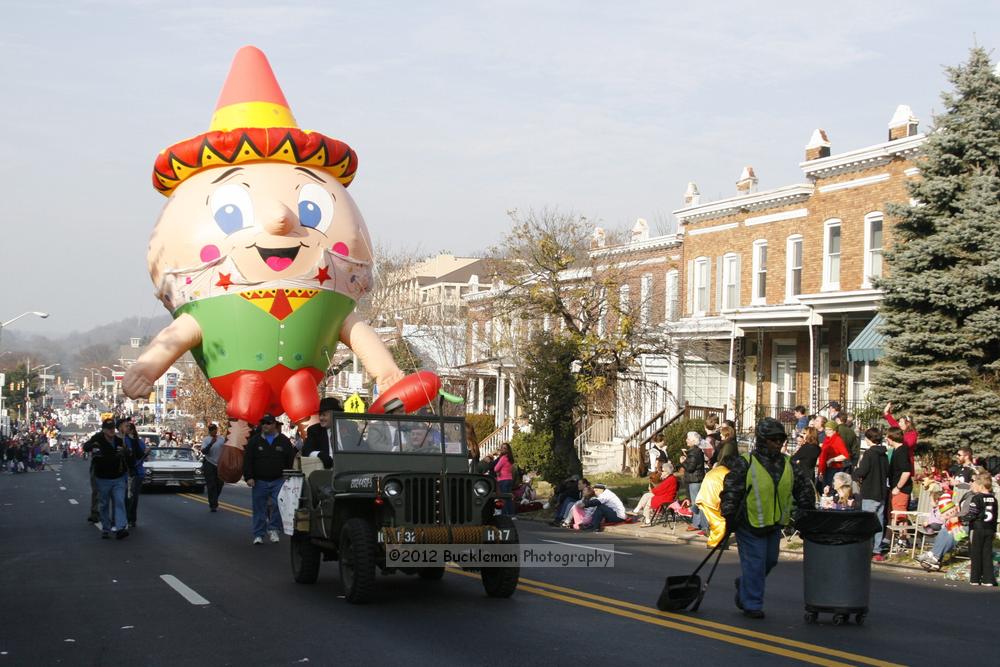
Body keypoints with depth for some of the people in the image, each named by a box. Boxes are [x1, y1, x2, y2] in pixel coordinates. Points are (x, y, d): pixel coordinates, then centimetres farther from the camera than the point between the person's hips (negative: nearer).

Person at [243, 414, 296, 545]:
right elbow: (247, 460, 3)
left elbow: (291, 460, 6)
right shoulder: (254, 441, 6)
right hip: (259, 481, 1)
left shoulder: (284, 441, 5)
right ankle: (258, 535, 9)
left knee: (279, 505, -14)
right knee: (259, 508, 3)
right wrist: (248, 477, -7)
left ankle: (273, 529, 4)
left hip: (278, 481, -1)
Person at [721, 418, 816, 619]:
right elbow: (730, 491, -11)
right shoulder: (745, 464, -11)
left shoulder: (787, 464, 7)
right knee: (754, 563, -4)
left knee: (769, 560, 16)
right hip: (750, 524, -7)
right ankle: (751, 604, 7)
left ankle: (744, 585, 40)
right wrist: (728, 519, -13)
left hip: (775, 523, 7)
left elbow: (804, 488, 18)